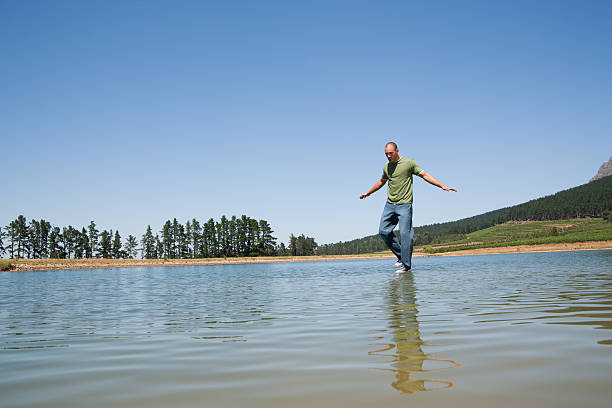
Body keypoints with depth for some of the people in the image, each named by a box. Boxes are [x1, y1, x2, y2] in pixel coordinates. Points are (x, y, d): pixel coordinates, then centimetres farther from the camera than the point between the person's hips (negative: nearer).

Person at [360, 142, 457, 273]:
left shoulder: (409, 163, -3)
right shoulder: (386, 167, 13)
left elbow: (425, 175, -2)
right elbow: (381, 182, 30)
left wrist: (442, 186, -10)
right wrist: (367, 193, 41)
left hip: (404, 205, -5)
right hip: (389, 204, 5)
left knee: (405, 234, -11)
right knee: (383, 231, -3)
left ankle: (406, 264, -2)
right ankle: (400, 255, 13)